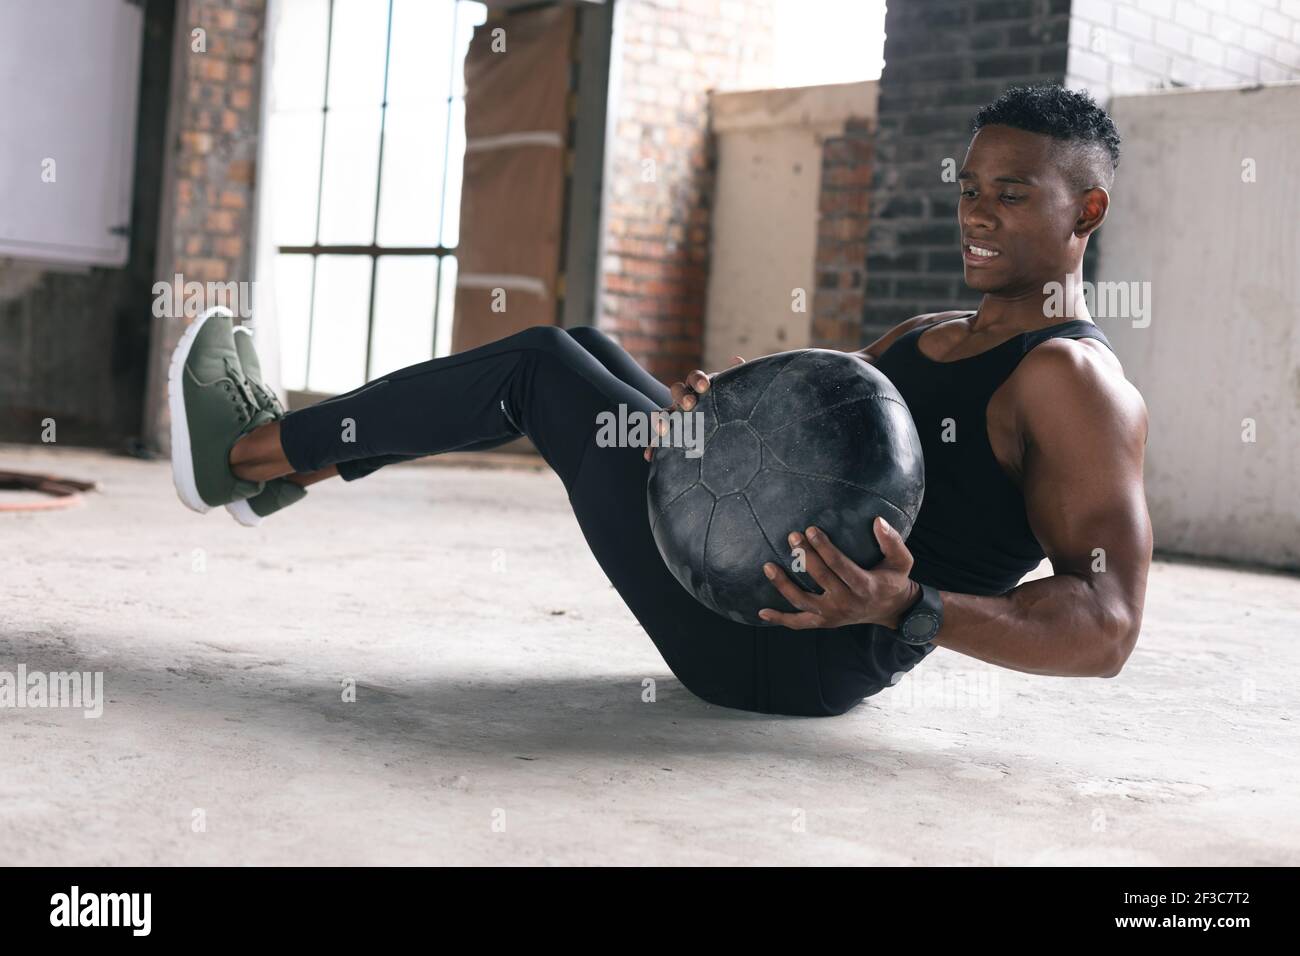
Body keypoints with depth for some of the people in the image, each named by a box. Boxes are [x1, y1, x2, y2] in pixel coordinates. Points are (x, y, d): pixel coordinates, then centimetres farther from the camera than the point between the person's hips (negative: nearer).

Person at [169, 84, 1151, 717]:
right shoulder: (922, 336, 17)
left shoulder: (1075, 380, -12)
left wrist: (910, 611, -38)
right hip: (756, 571, 9)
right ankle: (290, 467, 22)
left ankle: (240, 453, 9)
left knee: (541, 364, -5)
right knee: (581, 349, 15)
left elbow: (1107, 630, -23)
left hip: (800, 655, -9)